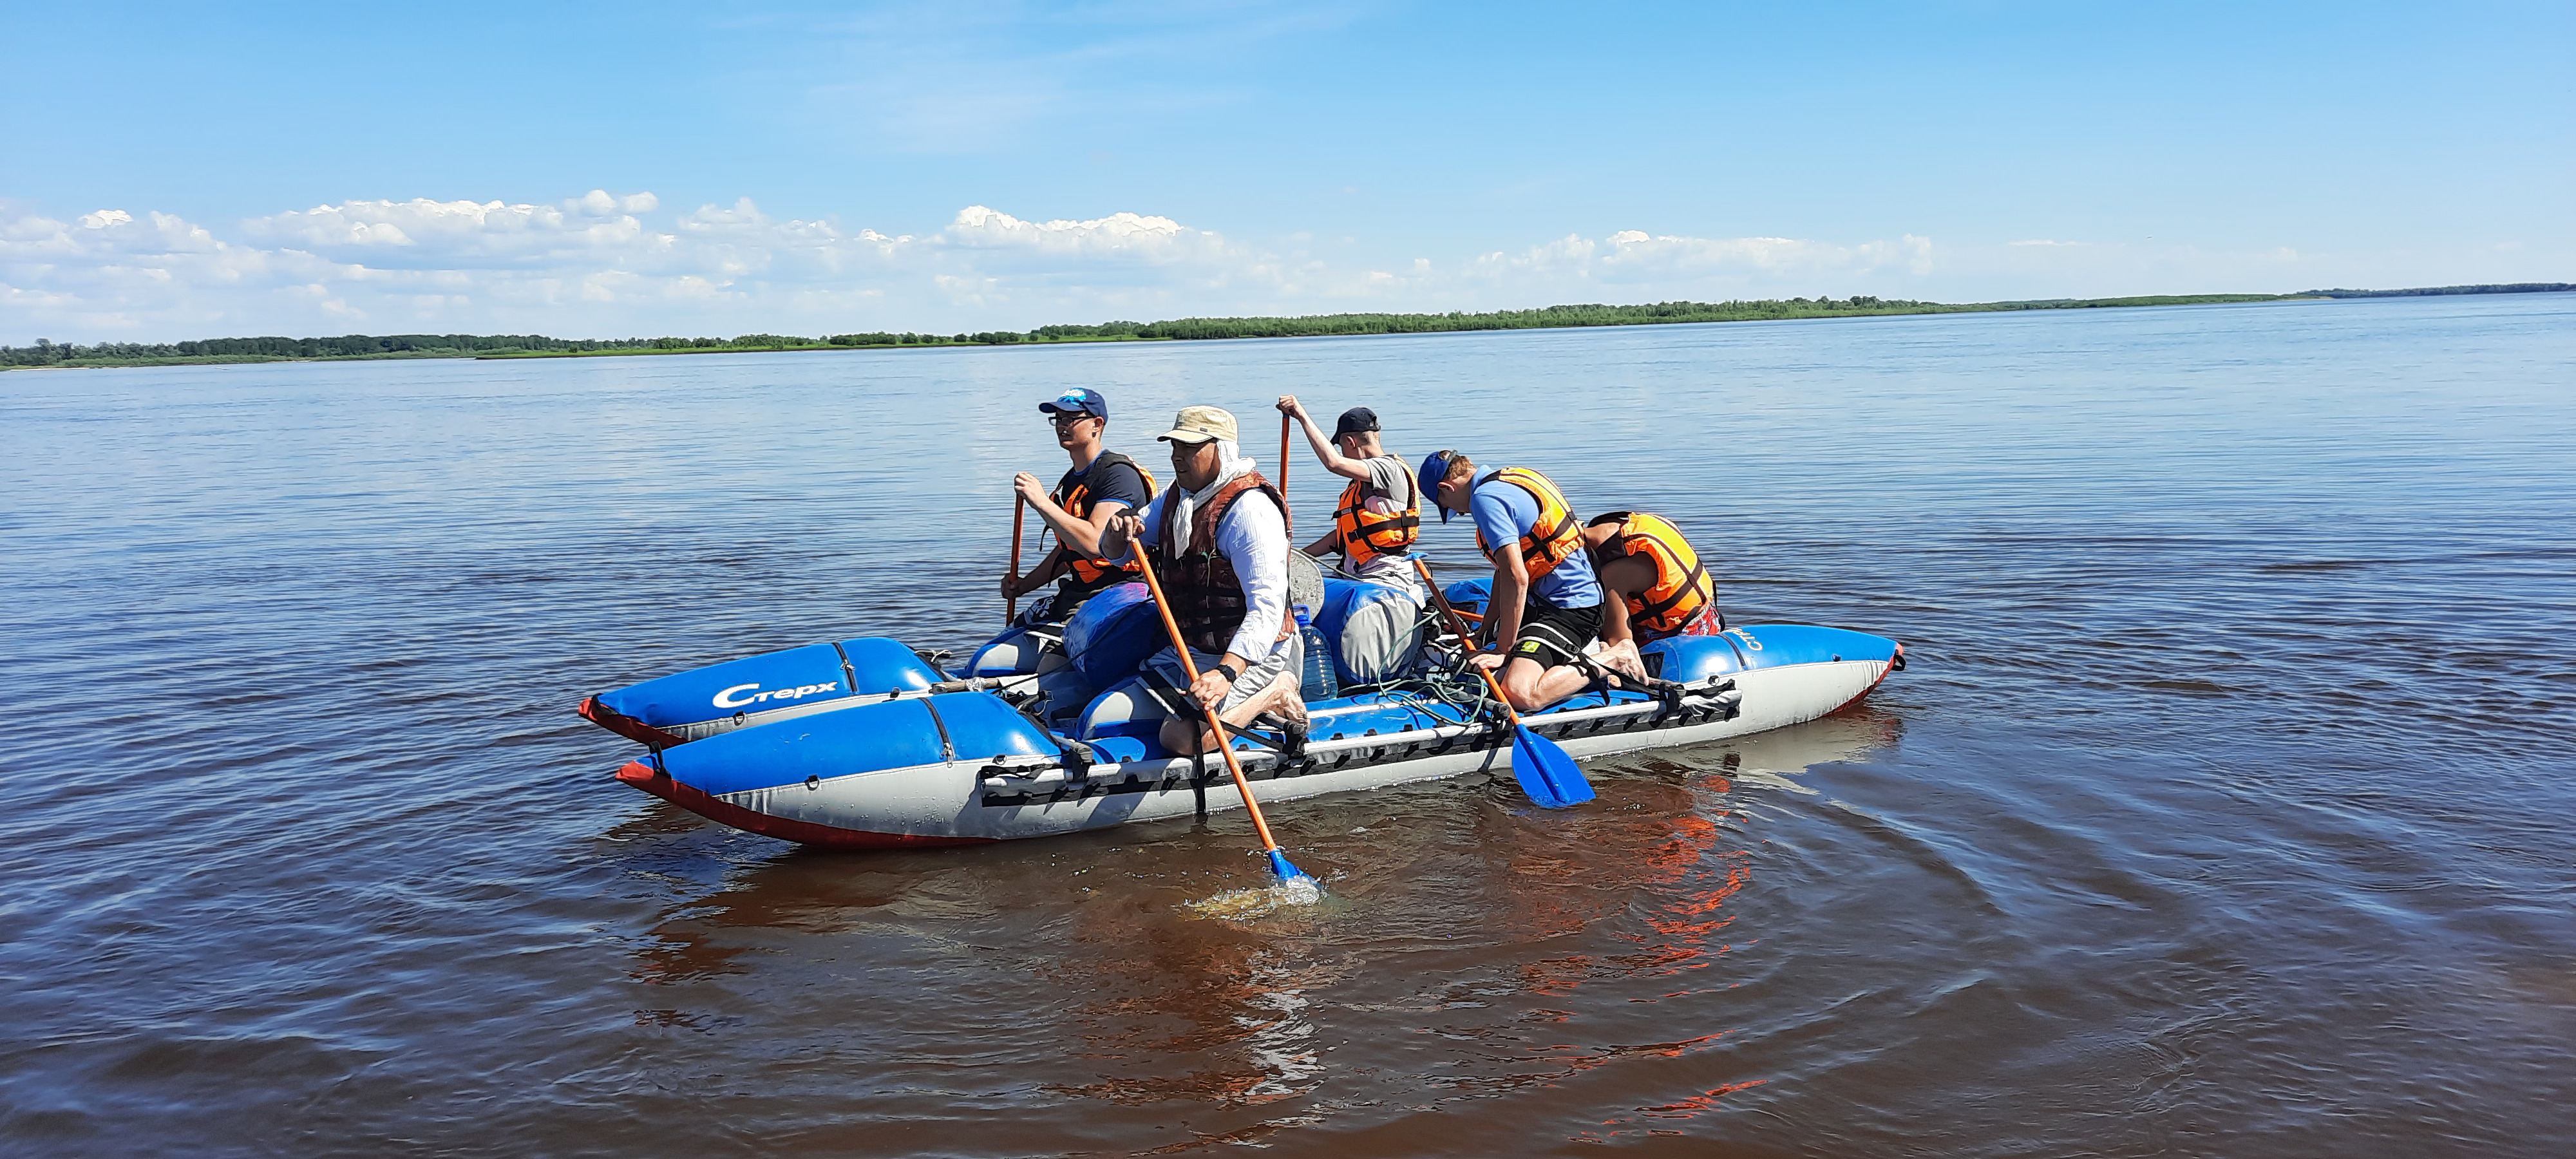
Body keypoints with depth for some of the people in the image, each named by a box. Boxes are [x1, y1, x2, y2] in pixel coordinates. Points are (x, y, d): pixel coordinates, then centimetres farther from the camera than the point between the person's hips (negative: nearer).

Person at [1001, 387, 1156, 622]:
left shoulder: (1118, 474, -15)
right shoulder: (1071, 480, 15)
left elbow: (1094, 543, -28)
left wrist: (1042, 503, -26)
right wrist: (1025, 584, 16)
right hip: (1077, 593, 10)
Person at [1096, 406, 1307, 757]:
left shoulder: (1249, 508, -21)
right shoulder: (1175, 498, 7)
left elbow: (1267, 607, -29)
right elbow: (1113, 553, 13)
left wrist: (1226, 673, -42)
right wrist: (1118, 531, -13)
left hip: (1248, 654, -9)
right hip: (1187, 650, 9)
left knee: (1180, 738, -25)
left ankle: (1273, 694, -3)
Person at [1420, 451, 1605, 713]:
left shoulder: (1485, 498, -17)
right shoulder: (1507, 478, 13)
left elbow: (1516, 578, -25)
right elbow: (1505, 566, 19)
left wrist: (1504, 650, -18)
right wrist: (1486, 630, 21)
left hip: (1571, 609, -11)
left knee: (1519, 694, -28)